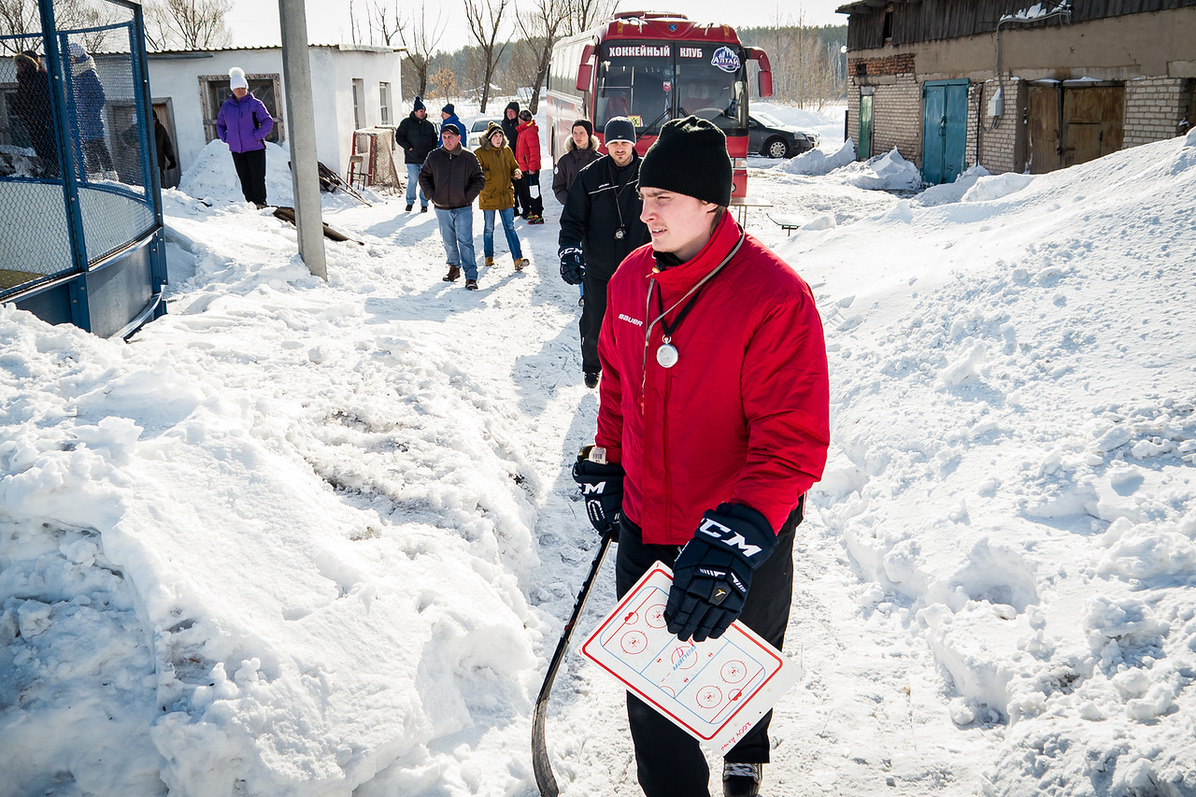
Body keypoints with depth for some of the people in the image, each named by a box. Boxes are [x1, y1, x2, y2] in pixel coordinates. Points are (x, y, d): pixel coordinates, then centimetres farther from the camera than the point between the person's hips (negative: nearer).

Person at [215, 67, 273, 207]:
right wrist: (225, 138, 7)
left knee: (257, 178, -4)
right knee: (244, 179, 6)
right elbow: (219, 124, 23)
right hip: (236, 150, 4)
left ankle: (260, 203, 3)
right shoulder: (226, 106, 9)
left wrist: (256, 136, -14)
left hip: (255, 148, -4)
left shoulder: (255, 104, -4)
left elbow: (268, 123, -6)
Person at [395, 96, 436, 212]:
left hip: (426, 159, 3)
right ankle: (410, 202, 13)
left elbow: (434, 141, 19)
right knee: (413, 180, -3)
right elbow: (399, 137, 2)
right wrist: (408, 147, -9)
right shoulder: (406, 123, 1)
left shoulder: (429, 125, 11)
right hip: (412, 159, -2)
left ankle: (424, 204, 11)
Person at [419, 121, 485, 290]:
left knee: (465, 241, -10)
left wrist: (467, 197, -7)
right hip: (442, 209, 3)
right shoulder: (434, 157, 2)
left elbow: (479, 180, 2)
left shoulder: (468, 157, -4)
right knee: (449, 242, 14)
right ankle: (454, 267, 34)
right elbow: (423, 176, 13)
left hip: (463, 208, -3)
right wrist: (432, 195, 2)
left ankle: (471, 276, -10)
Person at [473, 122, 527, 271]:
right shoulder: (480, 153, -4)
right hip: (488, 196, -2)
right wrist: (490, 174, -25)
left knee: (510, 227, -2)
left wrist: (516, 173, -6)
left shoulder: (506, 151, 9)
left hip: (506, 195, 2)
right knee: (489, 229, 9)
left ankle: (518, 259, -9)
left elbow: (513, 167, 17)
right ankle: (489, 257, 24)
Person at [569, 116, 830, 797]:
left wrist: (737, 535, -35)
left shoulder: (774, 295, -23)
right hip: (645, 530, 4)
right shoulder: (632, 278, -3)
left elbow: (794, 440, -26)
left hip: (744, 540, -4)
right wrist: (605, 463, 13)